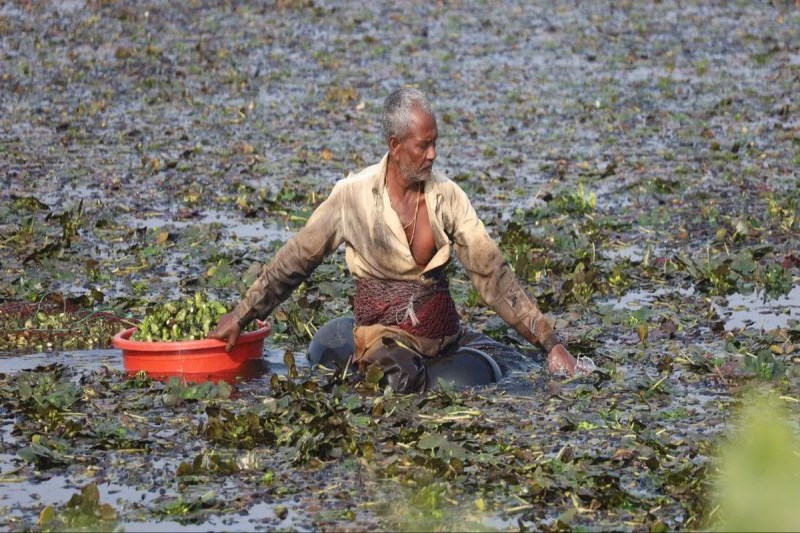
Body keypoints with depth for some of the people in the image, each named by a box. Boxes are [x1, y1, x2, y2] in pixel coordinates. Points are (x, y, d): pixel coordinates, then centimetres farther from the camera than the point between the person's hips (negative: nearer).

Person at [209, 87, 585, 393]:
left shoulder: (448, 197, 2)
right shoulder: (354, 196, -4)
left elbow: (492, 274, 1)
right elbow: (294, 261, 3)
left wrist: (549, 341, -5)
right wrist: (239, 318, 3)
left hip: (446, 336, 5)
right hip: (385, 336, -5)